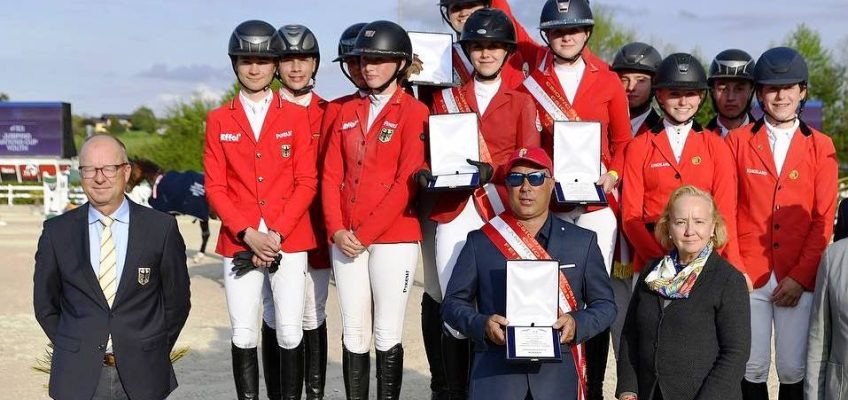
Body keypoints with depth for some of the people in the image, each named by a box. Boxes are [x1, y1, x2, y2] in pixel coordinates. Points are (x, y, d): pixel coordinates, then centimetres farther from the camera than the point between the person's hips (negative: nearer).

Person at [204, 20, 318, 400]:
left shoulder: (296, 116, 5)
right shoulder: (218, 120, 7)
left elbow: (307, 183, 0)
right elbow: (215, 187, 2)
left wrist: (277, 233, -10)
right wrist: (248, 234, -10)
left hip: (289, 241, -1)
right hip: (238, 242, 1)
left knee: (290, 335, 0)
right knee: (244, 336, 3)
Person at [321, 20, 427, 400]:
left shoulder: (414, 112, -2)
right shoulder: (347, 111, 14)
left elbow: (407, 181, -10)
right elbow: (331, 175, 10)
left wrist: (365, 233, -12)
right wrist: (337, 230, -5)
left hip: (393, 237, -4)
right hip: (346, 239, 5)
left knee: (387, 335, -1)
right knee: (353, 334, 7)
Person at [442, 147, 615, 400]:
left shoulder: (583, 242, 10)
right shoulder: (479, 241, 8)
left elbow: (605, 305, 12)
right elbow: (453, 302, 9)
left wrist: (577, 324, -8)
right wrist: (481, 324, -11)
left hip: (558, 374, 1)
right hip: (494, 375, -1)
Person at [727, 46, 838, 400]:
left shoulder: (821, 146, 6)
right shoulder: (737, 141, 6)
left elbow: (824, 219, 2)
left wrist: (801, 277, -6)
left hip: (799, 280, 0)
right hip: (747, 276, 0)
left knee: (794, 370, 4)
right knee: (751, 369, 3)